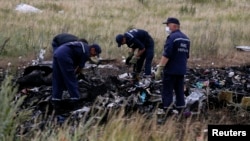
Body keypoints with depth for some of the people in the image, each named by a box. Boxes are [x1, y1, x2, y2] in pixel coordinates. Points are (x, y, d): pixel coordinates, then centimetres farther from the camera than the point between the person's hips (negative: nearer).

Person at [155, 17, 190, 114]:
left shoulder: (172, 37, -14)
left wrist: (159, 69, -20)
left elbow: (166, 55, -20)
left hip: (171, 70, -8)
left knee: (167, 92, -3)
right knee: (179, 91, 11)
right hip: (181, 71, 8)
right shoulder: (185, 38, 12)